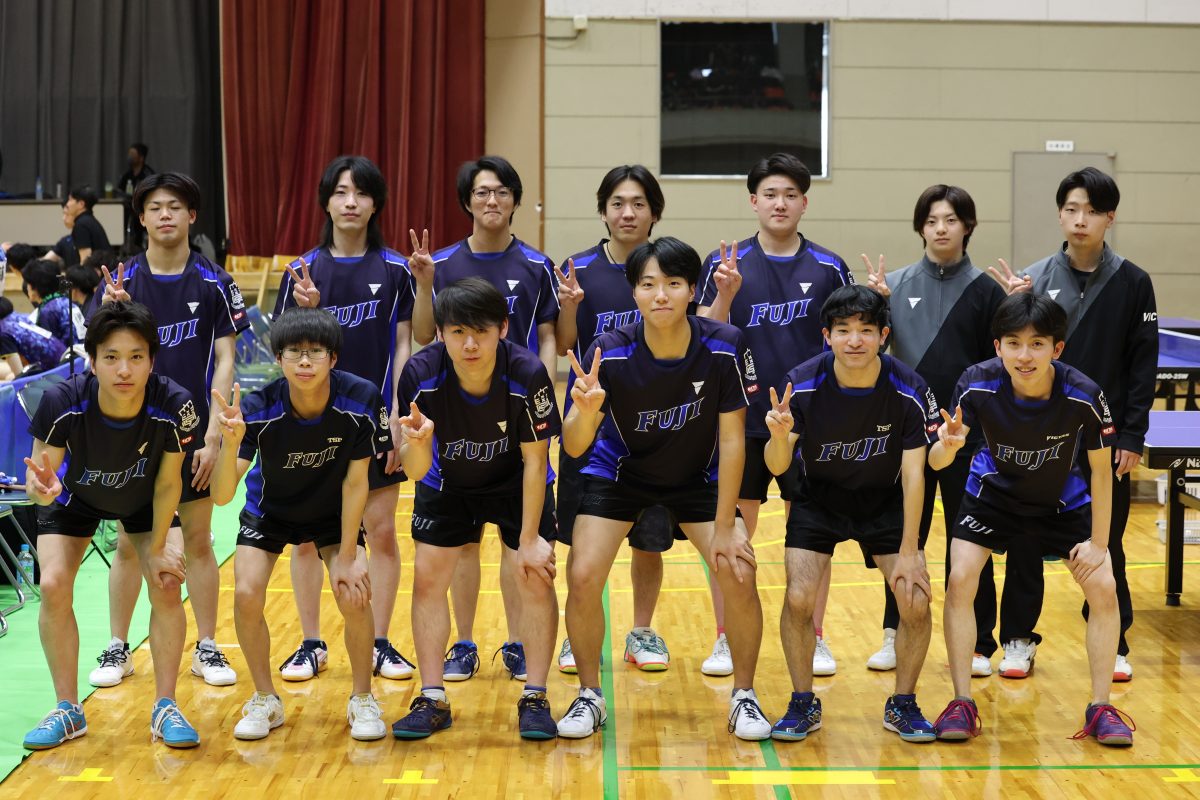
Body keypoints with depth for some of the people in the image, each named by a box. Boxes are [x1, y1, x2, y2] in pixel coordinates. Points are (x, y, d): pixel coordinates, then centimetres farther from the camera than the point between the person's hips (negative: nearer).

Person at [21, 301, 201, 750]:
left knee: (166, 587, -12)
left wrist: (157, 549, -13)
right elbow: (40, 480, -28)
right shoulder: (62, 402, -38)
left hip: (143, 502, 0)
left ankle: (165, 709, 3)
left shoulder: (173, 407, -37)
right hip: (75, 498, 0)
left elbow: (167, 484, -20)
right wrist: (41, 490, -51)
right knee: (54, 587, -13)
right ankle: (68, 711, 3)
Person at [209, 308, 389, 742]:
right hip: (269, 511, 1)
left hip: (334, 512, 0)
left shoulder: (361, 400, -30)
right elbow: (222, 495, -37)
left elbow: (355, 481, -20)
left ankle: (363, 700, 6)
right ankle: (265, 700, 9)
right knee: (247, 595, -16)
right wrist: (231, 442, -56)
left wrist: (347, 556, -18)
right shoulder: (258, 409, -32)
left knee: (353, 595, -19)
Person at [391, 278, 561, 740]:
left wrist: (530, 539, -19)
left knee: (535, 578, -9)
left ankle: (534, 698, 4)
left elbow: (534, 462, -20)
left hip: (515, 484, -1)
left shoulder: (527, 374, -32)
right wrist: (417, 445, -48)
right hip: (446, 484, 2)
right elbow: (416, 473, -24)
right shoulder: (421, 374, -30)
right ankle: (433, 700, 7)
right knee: (427, 577, -4)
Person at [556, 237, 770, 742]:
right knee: (583, 577, -15)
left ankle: (744, 698, 8)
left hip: (698, 475, 0)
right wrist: (586, 411, -47)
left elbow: (731, 439, -18)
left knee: (739, 576, -15)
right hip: (618, 471, 0)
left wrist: (725, 527, -18)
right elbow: (575, 448, -24)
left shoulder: (724, 347, -26)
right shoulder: (609, 354, -27)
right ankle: (589, 696, 8)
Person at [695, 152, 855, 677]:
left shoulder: (828, 268, 2)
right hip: (741, 420, 0)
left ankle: (813, 639, 19)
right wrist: (725, 295, -19)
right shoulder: (726, 264, 0)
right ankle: (726, 639, 17)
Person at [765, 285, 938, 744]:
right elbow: (777, 467, -19)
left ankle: (903, 705, 11)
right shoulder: (803, 384, -23)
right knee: (799, 599, -17)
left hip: (885, 502, 0)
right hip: (817, 501, 0)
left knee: (916, 605, -12)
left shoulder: (908, 392, -22)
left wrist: (909, 552, -18)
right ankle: (803, 704, 5)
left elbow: (913, 474, -16)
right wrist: (779, 436, -43)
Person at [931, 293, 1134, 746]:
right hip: (993, 493, 0)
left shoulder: (1084, 396, -31)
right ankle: (962, 704, -3)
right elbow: (936, 462, -28)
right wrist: (948, 445, -52)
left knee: (1104, 589, -10)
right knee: (960, 581, -16)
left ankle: (1100, 709, 6)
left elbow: (1101, 470, -16)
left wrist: (1098, 542, -14)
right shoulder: (978, 385, -30)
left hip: (1061, 500, 0)